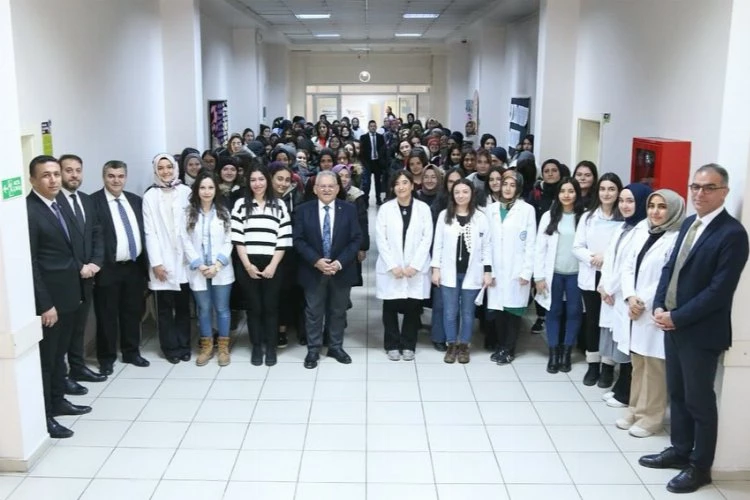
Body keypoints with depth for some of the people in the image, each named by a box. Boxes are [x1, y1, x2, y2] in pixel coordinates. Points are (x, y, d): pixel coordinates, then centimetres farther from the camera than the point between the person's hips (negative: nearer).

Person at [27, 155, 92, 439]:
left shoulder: (59, 206, 10)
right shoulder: (28, 211, -18)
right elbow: (30, 263, -21)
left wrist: (80, 267, 6)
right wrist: (45, 304, -21)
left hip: (68, 295, 9)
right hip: (48, 298, -9)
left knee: (59, 353, 19)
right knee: (45, 356, 2)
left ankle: (58, 401, 33)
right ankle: (43, 415, 13)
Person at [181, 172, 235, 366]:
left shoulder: (223, 212, 3)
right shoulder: (188, 213, 0)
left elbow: (228, 242, 0)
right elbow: (185, 242, -3)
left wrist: (217, 265, -11)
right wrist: (200, 265, -11)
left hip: (221, 270, 0)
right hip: (198, 270, 0)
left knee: (222, 308, 5)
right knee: (204, 309, 9)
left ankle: (223, 347, 17)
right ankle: (206, 346, 23)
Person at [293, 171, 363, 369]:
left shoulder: (349, 209, -1)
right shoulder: (303, 210, -1)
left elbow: (356, 239, -6)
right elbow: (299, 240, -5)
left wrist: (340, 262, -17)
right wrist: (316, 261, -18)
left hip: (341, 270, 1)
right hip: (313, 270, 0)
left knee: (338, 311, 13)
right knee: (313, 312, 8)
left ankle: (336, 347, 27)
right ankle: (313, 349, 20)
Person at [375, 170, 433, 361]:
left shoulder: (423, 208, 3)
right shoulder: (385, 208, 1)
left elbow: (427, 238, -1)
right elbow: (381, 239, -2)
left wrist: (414, 265, -10)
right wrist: (393, 266, -11)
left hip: (416, 269, 0)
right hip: (391, 268, 0)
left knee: (412, 307, 4)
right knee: (390, 308, 5)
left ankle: (408, 345, 18)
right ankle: (392, 345, 19)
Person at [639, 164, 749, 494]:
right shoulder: (689, 223, 9)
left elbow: (720, 290, -20)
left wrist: (677, 317, -17)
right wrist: (659, 306, -2)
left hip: (701, 331, -7)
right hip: (673, 325, 7)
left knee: (699, 400, 6)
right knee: (677, 394, 18)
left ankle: (700, 466, 21)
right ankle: (680, 451, 34)